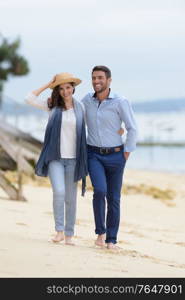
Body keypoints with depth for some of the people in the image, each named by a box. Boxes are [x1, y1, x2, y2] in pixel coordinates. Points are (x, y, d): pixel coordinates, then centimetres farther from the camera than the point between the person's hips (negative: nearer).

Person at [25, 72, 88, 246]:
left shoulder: (80, 108, 6)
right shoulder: (52, 106, 4)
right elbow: (29, 99, -6)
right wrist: (48, 85, -2)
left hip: (73, 159, 1)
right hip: (55, 158, -1)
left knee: (70, 197, 5)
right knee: (59, 192, -20)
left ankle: (69, 235, 15)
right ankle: (59, 230, -8)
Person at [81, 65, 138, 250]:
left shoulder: (120, 102, -10)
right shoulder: (87, 100, 2)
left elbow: (132, 129, -6)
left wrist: (126, 154, -7)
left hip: (115, 155, -1)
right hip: (94, 155, 1)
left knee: (113, 198, 3)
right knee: (100, 191, -21)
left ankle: (111, 240, 13)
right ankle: (100, 232, -4)